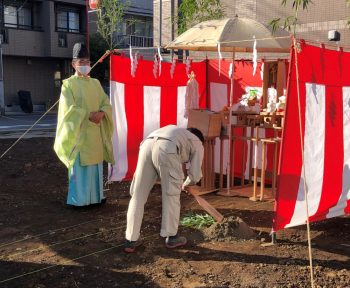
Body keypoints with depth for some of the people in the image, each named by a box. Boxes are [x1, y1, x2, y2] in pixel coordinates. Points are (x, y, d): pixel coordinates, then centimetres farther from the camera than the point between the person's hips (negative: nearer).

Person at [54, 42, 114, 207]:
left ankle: (95, 196, 20)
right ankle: (78, 199, 5)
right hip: (79, 132, -5)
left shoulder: (95, 83, 13)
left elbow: (106, 103, 9)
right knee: (80, 166, -3)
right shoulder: (68, 84, -4)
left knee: (95, 165, 10)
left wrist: (101, 113, -12)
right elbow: (69, 109, -13)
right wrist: (89, 115, -20)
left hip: (96, 133, 6)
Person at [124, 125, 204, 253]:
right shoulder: (198, 144, 29)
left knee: (138, 196, 11)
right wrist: (185, 184, 44)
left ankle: (131, 240, 16)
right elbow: (195, 175, 22)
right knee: (171, 196, 14)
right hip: (166, 150, -5)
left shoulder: (175, 131, 44)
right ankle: (171, 237, 24)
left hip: (147, 145, 5)